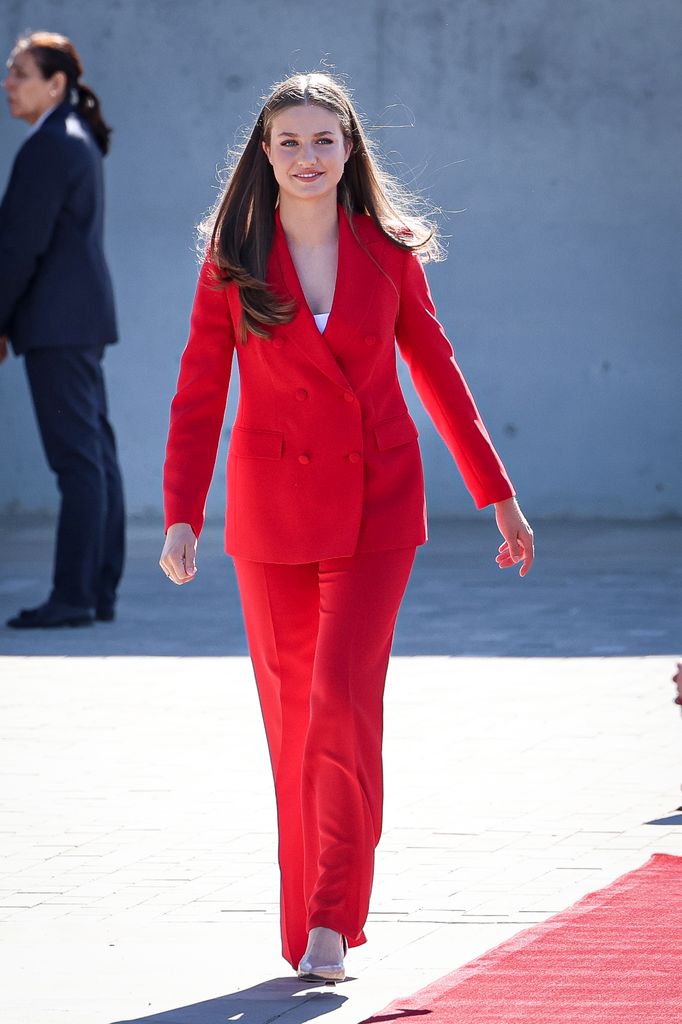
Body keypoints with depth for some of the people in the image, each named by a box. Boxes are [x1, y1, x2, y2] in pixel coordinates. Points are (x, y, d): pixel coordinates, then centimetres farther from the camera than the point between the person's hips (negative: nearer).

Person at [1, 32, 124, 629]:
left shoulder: (48, 147, -14)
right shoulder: (79, 141, 16)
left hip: (58, 322, -10)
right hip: (84, 316, 10)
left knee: (77, 459, -9)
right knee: (94, 454, 9)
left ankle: (74, 596, -9)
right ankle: (101, 591, 11)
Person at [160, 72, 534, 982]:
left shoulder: (387, 250, 0)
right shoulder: (233, 261, -1)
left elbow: (437, 373, 8)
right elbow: (199, 395, -2)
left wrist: (499, 497, 10)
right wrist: (181, 517, -12)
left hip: (376, 503, -1)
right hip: (273, 506, 1)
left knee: (343, 699, -15)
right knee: (291, 718, 5)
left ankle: (332, 922, -6)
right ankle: (306, 929, 16)